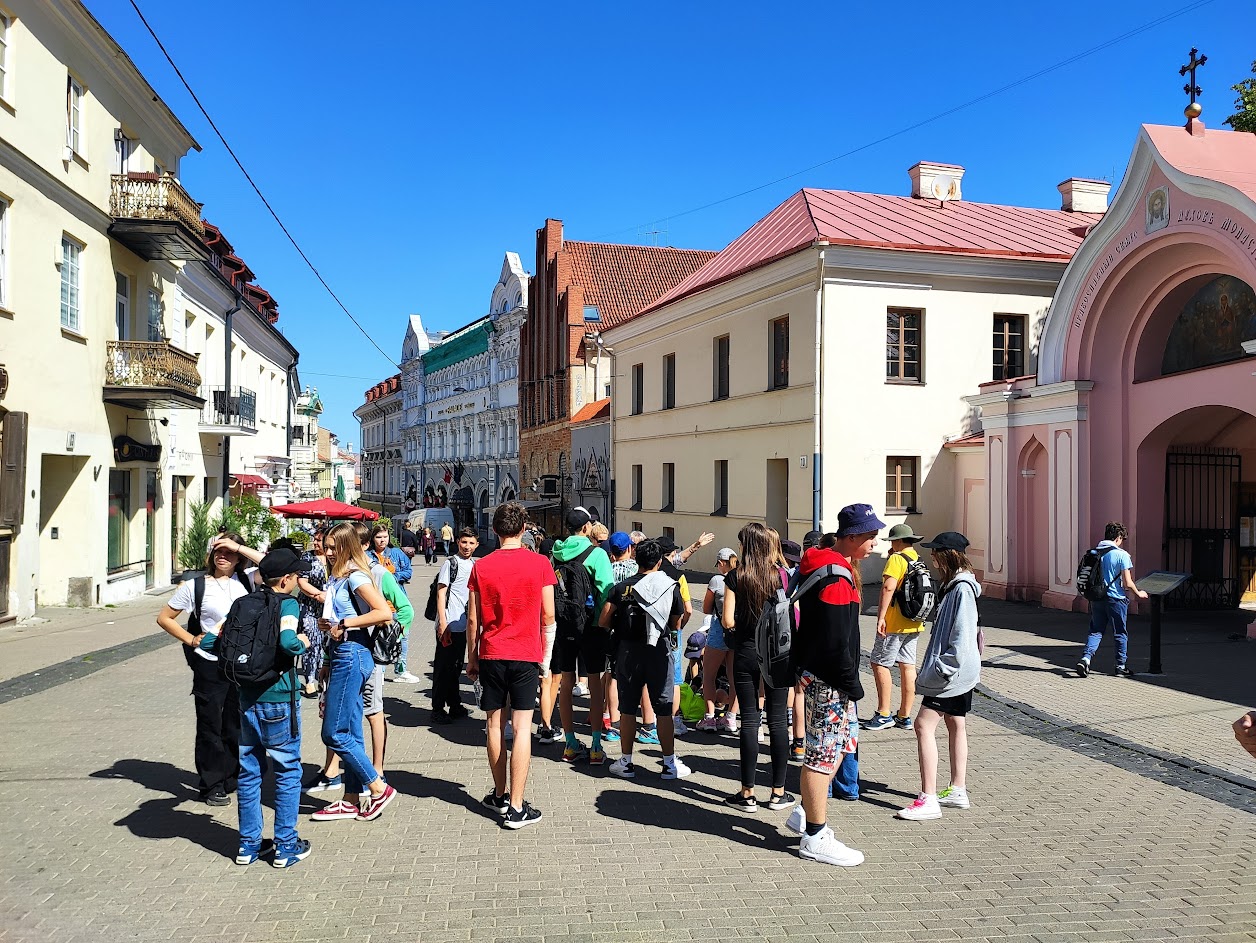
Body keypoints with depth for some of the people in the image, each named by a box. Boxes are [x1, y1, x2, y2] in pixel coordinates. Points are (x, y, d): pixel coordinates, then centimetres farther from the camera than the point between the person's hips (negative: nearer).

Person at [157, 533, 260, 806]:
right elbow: (164, 618, 5)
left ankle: (232, 779, 25)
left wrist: (239, 547, -14)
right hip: (210, 664, -2)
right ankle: (211, 785, 17)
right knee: (210, 724, 6)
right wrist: (191, 640, -3)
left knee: (236, 724, 11)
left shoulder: (245, 580, 2)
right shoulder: (195, 586, -2)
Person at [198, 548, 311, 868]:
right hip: (278, 700, -6)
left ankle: (248, 845, 23)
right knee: (288, 772, 7)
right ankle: (286, 847, 12)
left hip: (246, 698, 6)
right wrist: (303, 643, -10)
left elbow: (208, 642, 7)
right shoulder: (288, 604, -12)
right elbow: (287, 640, -30)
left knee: (249, 770, 15)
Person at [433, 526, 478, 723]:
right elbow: (441, 593, -12)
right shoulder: (451, 563, -10)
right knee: (443, 667, 0)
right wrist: (442, 622, -18)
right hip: (448, 625, -7)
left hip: (464, 624, 7)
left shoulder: (475, 565, 11)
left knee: (456, 667, 17)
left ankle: (454, 706, 27)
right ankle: (438, 709, 7)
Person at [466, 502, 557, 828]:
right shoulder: (540, 564, -5)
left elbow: (473, 620, 1)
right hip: (526, 654, -2)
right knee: (522, 727, -1)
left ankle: (500, 795, 24)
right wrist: (545, 657, 8)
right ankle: (516, 807, -2)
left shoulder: (481, 566, -1)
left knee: (495, 724, 13)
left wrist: (471, 658, 12)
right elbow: (548, 617, -3)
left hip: (491, 654, 2)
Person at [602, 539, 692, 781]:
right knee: (664, 709, 6)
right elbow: (677, 625, 5)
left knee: (628, 708, 9)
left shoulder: (622, 587, -1)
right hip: (660, 651, 0)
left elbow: (603, 621, -5)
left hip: (628, 650, 1)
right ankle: (670, 763, 12)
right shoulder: (671, 586, 0)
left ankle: (626, 763, 16)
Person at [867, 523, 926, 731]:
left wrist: (881, 616, -24)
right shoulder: (918, 561, 13)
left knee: (879, 663, -1)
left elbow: (888, 588, -24)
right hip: (914, 623, 8)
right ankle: (905, 717, 14)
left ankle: (883, 715, -2)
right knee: (908, 666, 9)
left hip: (895, 623, -8)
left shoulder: (896, 559, -13)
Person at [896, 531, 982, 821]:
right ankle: (957, 791, 26)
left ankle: (928, 800, -12)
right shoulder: (956, 585, 13)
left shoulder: (962, 588, -18)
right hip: (959, 670, 11)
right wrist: (942, 665, 20)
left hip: (953, 669, -11)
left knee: (924, 725, -12)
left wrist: (943, 667, -22)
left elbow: (962, 634, -23)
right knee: (955, 724, 16)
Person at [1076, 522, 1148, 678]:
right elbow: (1127, 583, -12)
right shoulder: (1122, 555, -11)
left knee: (1096, 631, 10)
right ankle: (1121, 667, 18)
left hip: (1097, 598, 4)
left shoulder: (1094, 553, 5)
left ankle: (1086, 658, -8)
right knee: (1120, 633, 10)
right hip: (1115, 599, -4)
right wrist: (1138, 593, 6)